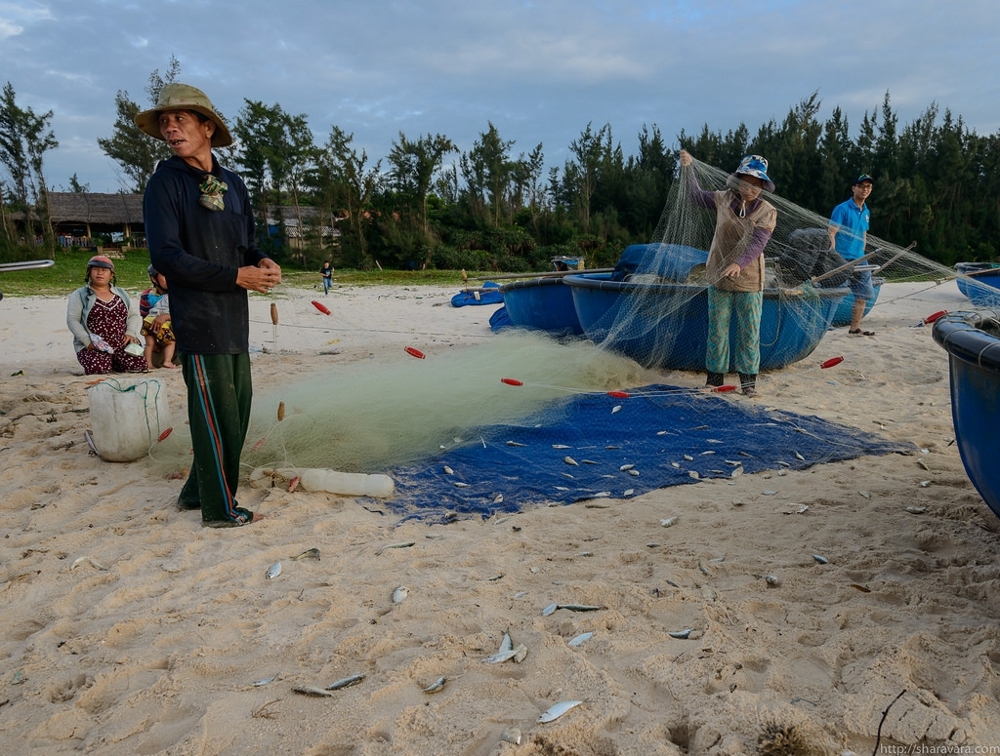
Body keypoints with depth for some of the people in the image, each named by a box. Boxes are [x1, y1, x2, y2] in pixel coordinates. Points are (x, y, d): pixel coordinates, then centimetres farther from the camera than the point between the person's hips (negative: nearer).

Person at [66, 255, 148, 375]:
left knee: (138, 365, -24)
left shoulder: (121, 294, 18)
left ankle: (114, 364, 8)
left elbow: (134, 315, 14)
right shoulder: (79, 295, 7)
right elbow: (72, 320, 0)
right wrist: (87, 341, -14)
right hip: (93, 347, -3)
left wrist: (131, 333, -6)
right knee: (99, 368, -34)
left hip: (122, 345, 3)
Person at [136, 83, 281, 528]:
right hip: (198, 317, -7)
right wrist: (236, 275, -17)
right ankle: (219, 509, 12)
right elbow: (166, 256, -14)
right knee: (217, 415, -2)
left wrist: (262, 262, -4)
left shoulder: (232, 184, 12)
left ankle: (198, 491, 29)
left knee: (238, 408, 13)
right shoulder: (165, 182, -6)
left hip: (234, 317, 7)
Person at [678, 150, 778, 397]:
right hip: (719, 278, 3)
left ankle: (748, 379, 12)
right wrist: (688, 168, 16)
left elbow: (757, 244, -21)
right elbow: (697, 197, 20)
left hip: (749, 282, -3)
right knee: (717, 329, 8)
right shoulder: (723, 200, 1)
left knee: (749, 331, 2)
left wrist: (739, 264, -38)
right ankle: (715, 375, 18)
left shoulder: (767, 212, -8)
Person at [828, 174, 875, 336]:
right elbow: (831, 233, -14)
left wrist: (861, 255, 14)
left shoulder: (866, 212, 15)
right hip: (842, 260, -8)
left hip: (858, 261, 8)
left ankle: (855, 329, 20)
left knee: (864, 295, 10)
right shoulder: (842, 209, -7)